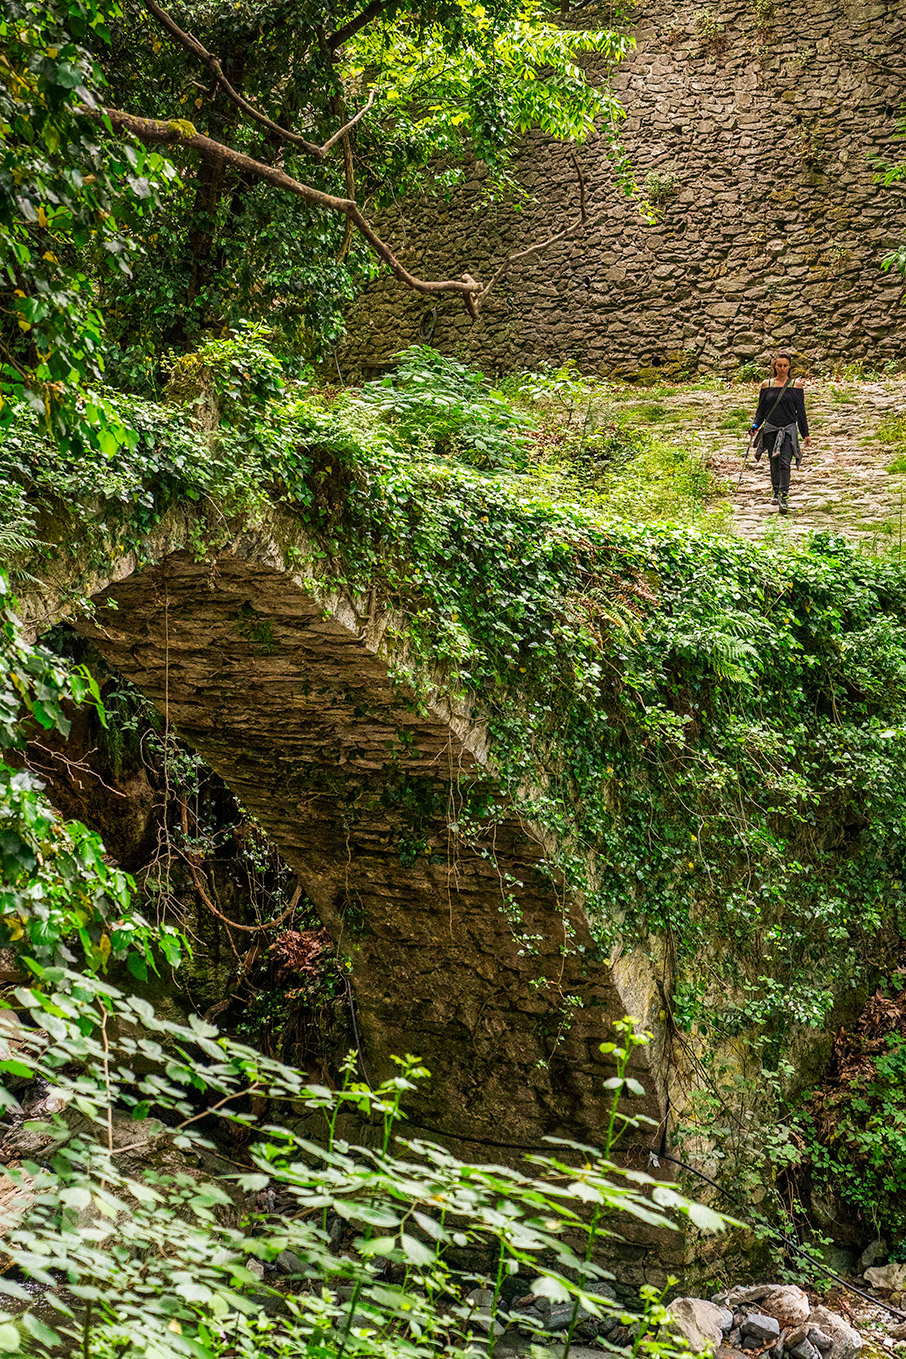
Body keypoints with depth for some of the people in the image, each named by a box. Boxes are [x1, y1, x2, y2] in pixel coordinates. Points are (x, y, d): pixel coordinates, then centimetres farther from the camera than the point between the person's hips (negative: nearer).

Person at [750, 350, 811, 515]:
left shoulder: (796, 384, 2)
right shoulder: (767, 385, 7)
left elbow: (801, 410, 5)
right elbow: (761, 409, 12)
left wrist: (806, 434, 5)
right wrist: (755, 426, -4)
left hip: (789, 428, -2)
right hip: (770, 429, 2)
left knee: (785, 463, -13)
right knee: (774, 463, 9)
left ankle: (784, 498, -14)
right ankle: (776, 493, 27)